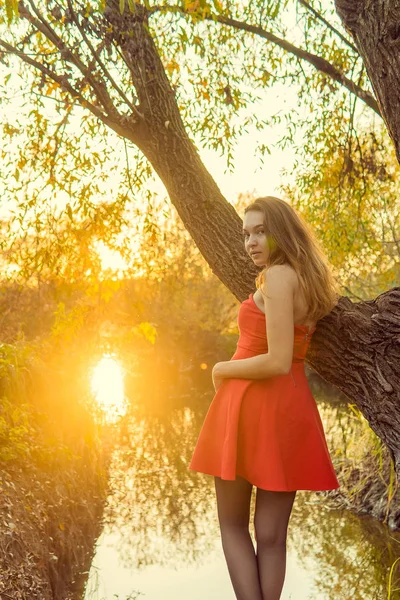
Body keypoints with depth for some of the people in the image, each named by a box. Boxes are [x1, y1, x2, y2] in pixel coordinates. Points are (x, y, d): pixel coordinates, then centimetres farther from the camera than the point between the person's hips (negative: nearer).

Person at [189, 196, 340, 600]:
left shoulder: (278, 276, -13)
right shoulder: (309, 279, 13)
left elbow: (278, 361, -20)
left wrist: (222, 369, -5)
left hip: (252, 405, -7)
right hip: (291, 409, 7)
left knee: (233, 525, 10)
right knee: (272, 535, 10)